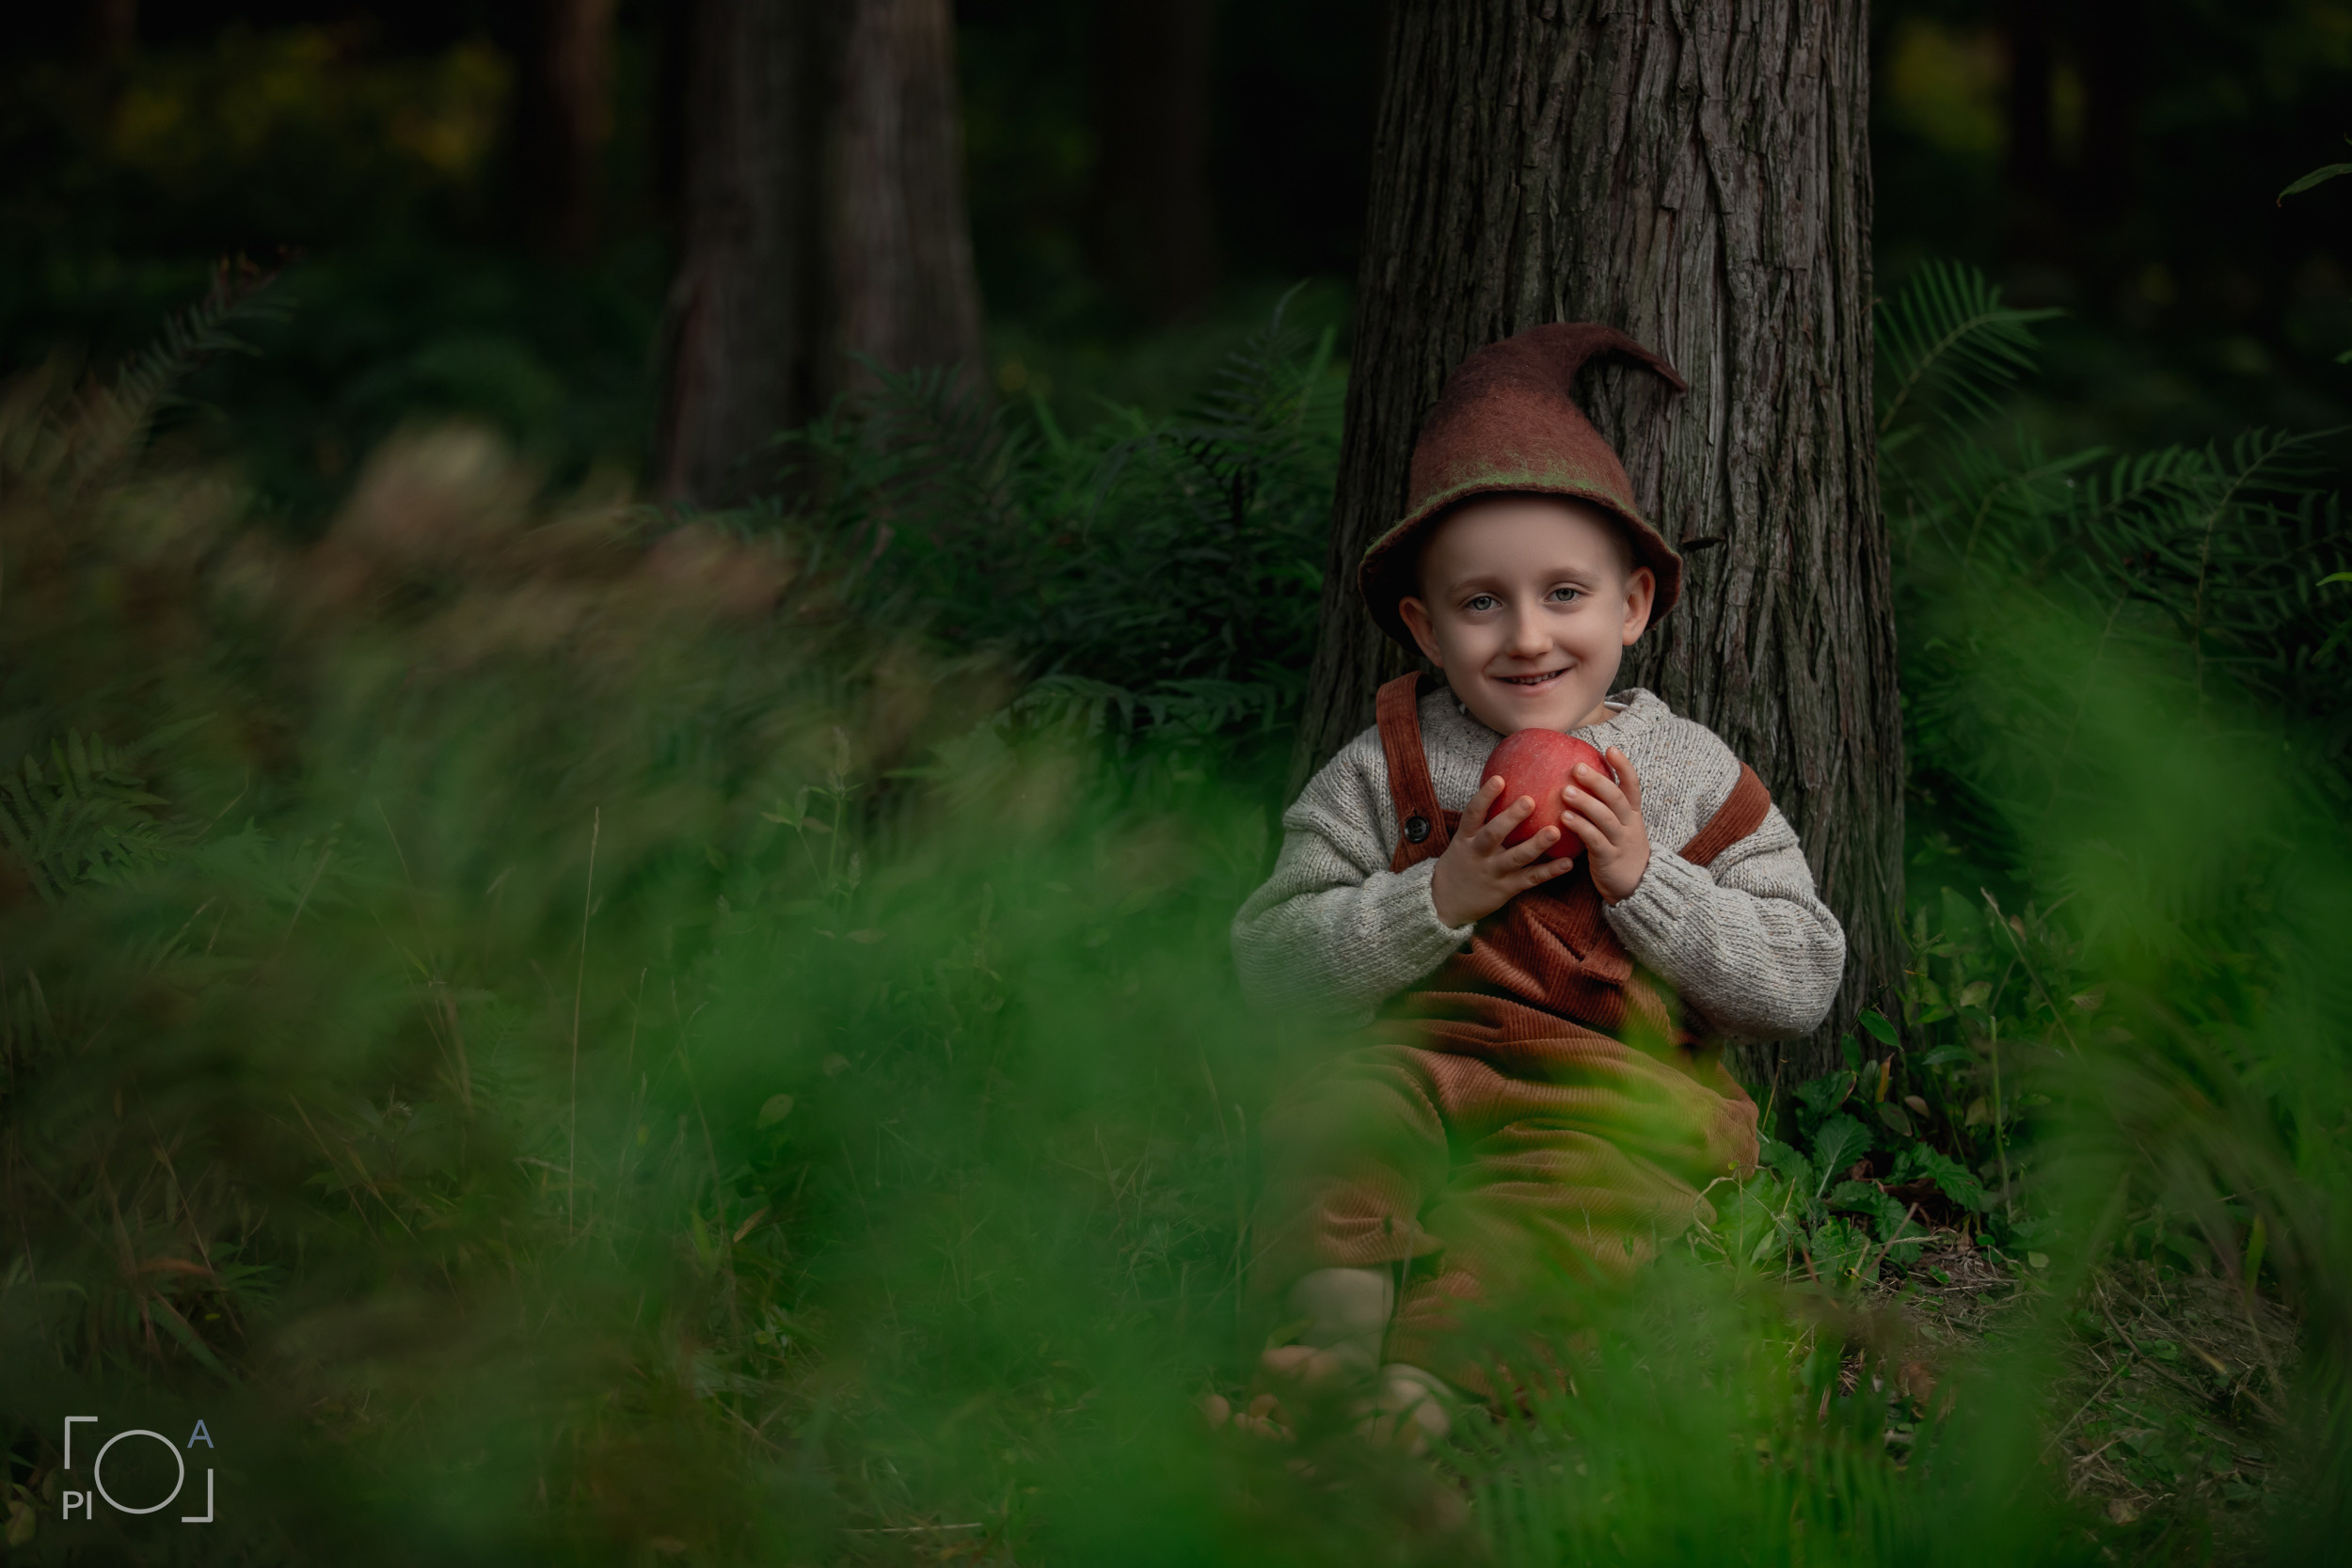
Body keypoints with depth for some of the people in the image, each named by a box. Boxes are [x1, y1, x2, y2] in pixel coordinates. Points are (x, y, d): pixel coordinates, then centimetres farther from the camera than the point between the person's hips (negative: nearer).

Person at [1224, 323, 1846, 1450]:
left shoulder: (1693, 777, 8)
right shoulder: (1382, 773, 8)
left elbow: (1803, 985, 4)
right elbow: (1270, 957, 1)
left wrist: (1643, 881, -8)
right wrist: (1438, 900, -12)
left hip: (1621, 1087, -1)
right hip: (1429, 1057, 1)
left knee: (1564, 1194, -33)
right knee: (1336, 1113, -31)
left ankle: (1419, 1384, -50)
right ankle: (1339, 1332, -46)